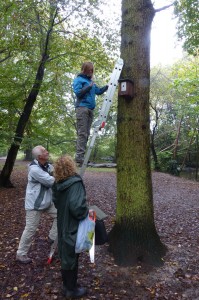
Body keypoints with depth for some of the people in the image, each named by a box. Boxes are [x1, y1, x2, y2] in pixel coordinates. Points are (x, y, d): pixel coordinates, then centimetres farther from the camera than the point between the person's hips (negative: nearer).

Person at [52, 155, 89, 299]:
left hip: (62, 225, 7)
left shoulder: (58, 184, -2)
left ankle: (67, 285, 41)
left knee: (65, 255, 22)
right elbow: (77, 207, -34)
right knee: (71, 257, 11)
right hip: (73, 227, -7)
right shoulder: (75, 183, -26)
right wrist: (86, 212, -16)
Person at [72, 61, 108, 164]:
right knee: (82, 133, -13)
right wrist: (89, 87, -12)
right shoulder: (78, 79, 4)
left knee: (86, 133, 3)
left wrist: (107, 86, 6)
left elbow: (98, 91, 21)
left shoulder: (91, 81, 24)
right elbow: (78, 92, -8)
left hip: (90, 109, 7)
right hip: (82, 107, -7)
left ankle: (82, 156, 6)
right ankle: (79, 156, -14)